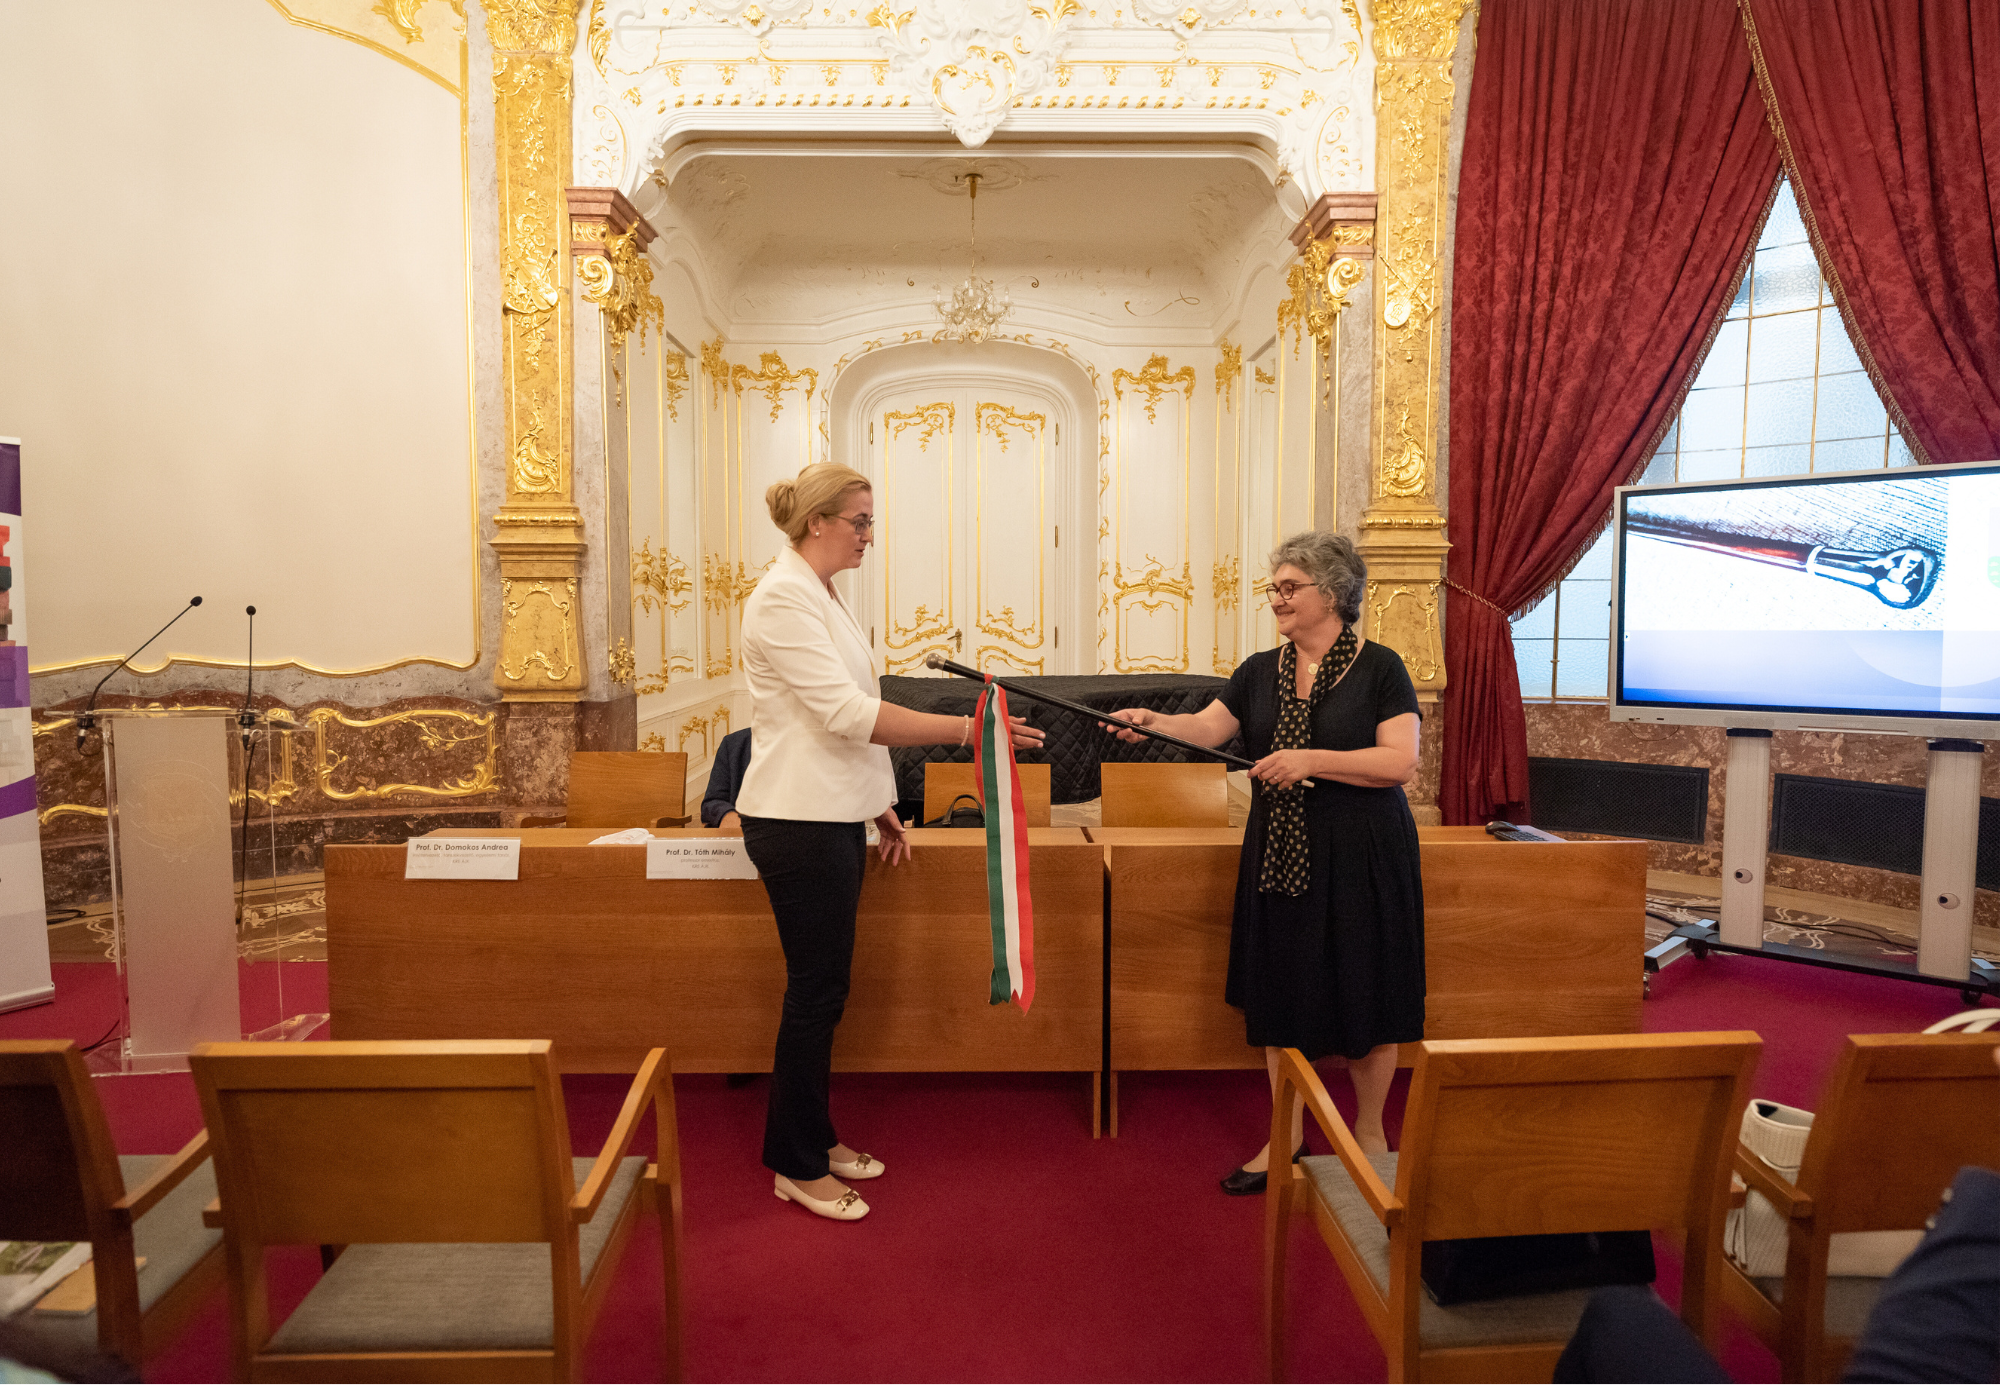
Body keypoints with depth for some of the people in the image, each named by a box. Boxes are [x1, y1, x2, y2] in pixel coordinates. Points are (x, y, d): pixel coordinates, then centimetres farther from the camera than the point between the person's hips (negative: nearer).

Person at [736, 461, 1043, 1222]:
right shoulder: (784, 598, -16)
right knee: (815, 990, 1)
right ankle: (798, 1167, 18)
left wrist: (879, 804, 18)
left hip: (831, 817, 9)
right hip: (798, 823, -9)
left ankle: (811, 1138, 32)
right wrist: (964, 729, -25)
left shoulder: (820, 596, 14)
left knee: (822, 988, 17)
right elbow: (846, 711, -24)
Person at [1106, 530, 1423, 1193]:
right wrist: (1153, 721, -21)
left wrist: (1311, 759, -21)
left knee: (1362, 994, 6)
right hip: (1278, 856, 4)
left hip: (1359, 857, -4)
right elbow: (1208, 727, -3)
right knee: (1281, 992, 10)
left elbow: (1400, 762, -13)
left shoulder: (1379, 668, -5)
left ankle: (1369, 1132, 29)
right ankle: (1286, 1138, 26)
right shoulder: (1260, 672, 8)